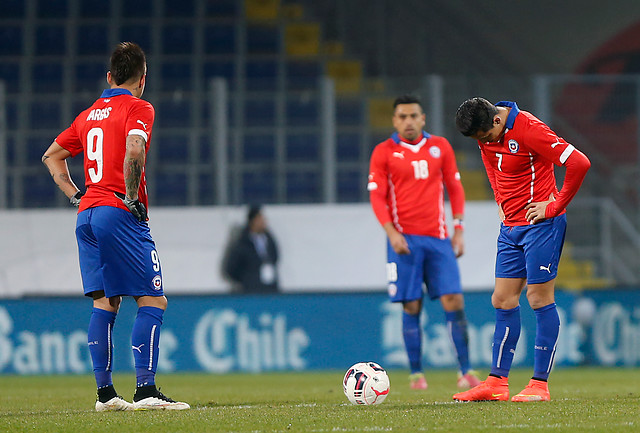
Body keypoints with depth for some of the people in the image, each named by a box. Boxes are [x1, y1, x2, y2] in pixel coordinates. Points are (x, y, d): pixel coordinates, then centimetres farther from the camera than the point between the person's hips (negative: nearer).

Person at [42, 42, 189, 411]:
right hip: (119, 213, -8)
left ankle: (105, 392, 7)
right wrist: (132, 198, -14)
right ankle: (146, 390, -15)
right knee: (153, 301, -6)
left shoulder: (89, 115, 19)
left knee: (105, 304, 10)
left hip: (87, 215, 8)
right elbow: (134, 150, -23)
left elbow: (52, 155, 28)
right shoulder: (138, 108, -3)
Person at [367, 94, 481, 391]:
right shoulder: (384, 152, 3)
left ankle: (465, 371, -2)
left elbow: (454, 188, 15)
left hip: (438, 238, 2)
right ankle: (416, 374, 6)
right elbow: (377, 196, -1)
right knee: (412, 307, -4)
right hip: (405, 240, -2)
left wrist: (458, 229, 6)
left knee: (454, 302, -6)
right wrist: (391, 233, -13)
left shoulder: (440, 147, 11)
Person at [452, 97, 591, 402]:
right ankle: (497, 383, 11)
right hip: (511, 226, 8)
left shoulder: (529, 130, -21)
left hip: (541, 225, -8)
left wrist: (555, 206, -17)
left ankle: (540, 384, -1)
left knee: (539, 298, -5)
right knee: (503, 300, 7)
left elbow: (579, 163, -24)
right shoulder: (487, 135, 4)